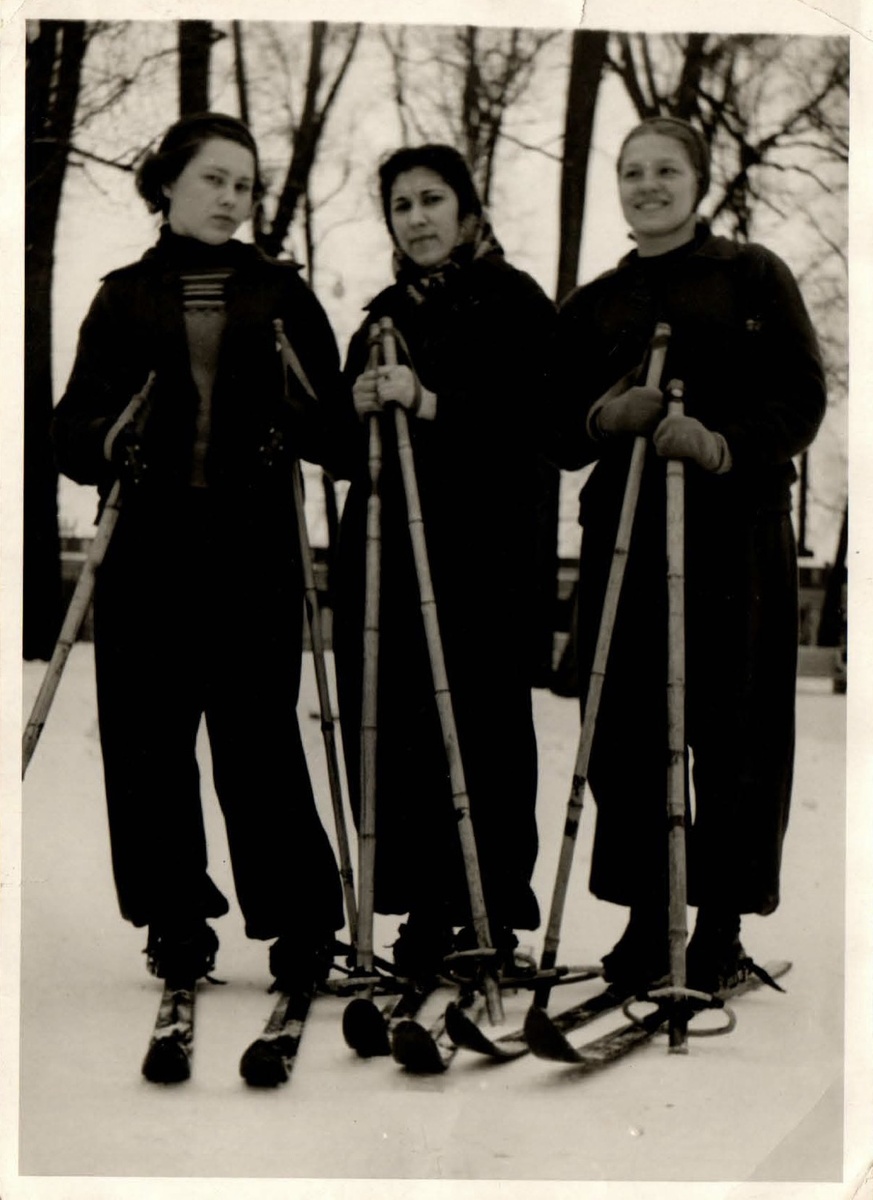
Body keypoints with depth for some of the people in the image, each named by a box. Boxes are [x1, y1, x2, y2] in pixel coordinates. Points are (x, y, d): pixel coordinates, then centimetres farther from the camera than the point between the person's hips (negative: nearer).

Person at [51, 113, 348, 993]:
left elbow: (333, 429, 9)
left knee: (259, 738, -6)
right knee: (148, 741, 1)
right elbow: (73, 433, 9)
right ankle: (177, 921, 14)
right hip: (148, 547, 1)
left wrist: (303, 413, -12)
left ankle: (300, 921, 5)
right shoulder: (125, 298, 12)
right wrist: (106, 442, -13)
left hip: (254, 548, -1)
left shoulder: (280, 293, 12)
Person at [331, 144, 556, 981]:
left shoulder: (513, 302, 1)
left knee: (478, 725, -7)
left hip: (479, 549, -6)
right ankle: (425, 910, 10)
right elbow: (347, 447, 22)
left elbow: (535, 420, -11)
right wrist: (359, 409, -1)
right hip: (383, 549, 6)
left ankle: (492, 912, 2)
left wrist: (431, 405, -20)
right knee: (394, 730, 2)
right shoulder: (385, 314, 20)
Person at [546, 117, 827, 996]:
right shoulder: (592, 305, 17)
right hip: (623, 532, 3)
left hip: (736, 528, -3)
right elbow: (559, 435, 14)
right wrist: (601, 417, -9)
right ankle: (646, 919, 12)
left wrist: (724, 443, -18)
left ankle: (720, 928, 7)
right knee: (625, 728, 0)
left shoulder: (751, 276, 7)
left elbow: (802, 397, -1)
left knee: (732, 731, -2)